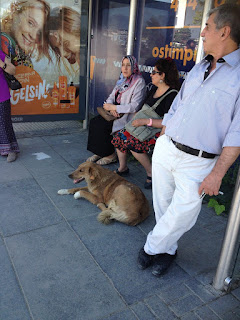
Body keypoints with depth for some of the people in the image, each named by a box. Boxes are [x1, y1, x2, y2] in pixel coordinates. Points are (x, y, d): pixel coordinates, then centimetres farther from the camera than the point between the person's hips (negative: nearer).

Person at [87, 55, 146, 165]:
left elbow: (134, 106, -20)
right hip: (116, 113, 8)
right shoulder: (122, 80, 14)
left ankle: (111, 155, -6)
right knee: (94, 122, -11)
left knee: (102, 126, -22)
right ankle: (99, 152, -2)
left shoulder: (139, 82, -11)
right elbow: (111, 97, 14)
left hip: (127, 116, -8)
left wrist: (114, 107, -18)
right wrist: (111, 108, -11)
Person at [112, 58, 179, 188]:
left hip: (159, 132, -9)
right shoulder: (154, 88, 11)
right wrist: (137, 118, 7)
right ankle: (122, 168, 11)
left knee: (132, 144, -30)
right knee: (119, 136, -6)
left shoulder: (172, 95, -17)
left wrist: (146, 121, -28)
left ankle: (151, 173, -11)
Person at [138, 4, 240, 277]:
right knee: (162, 206, 15)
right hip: (165, 149, 6)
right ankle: (167, 251, 37)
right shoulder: (199, 68, 12)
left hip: (198, 163, -6)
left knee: (182, 214, 1)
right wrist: (159, 140, 14)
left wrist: (217, 174, -18)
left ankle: (152, 248, 29)